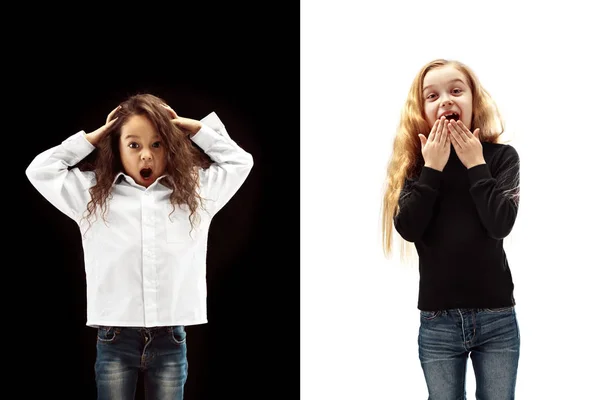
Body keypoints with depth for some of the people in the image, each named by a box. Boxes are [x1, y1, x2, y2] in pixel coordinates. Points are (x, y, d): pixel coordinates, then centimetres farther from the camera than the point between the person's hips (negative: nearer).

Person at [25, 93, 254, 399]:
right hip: (115, 339, 0)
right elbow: (39, 171, 9)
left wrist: (195, 128, 13)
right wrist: (91, 138, 10)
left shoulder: (195, 189, 10)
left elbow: (240, 161, 19)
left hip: (170, 339, 1)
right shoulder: (93, 192, 7)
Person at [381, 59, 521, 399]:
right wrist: (432, 168, -13)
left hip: (497, 317, -1)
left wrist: (476, 165, -12)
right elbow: (408, 228, -12)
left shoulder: (501, 156, -1)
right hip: (438, 321, 1)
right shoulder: (416, 162, 2)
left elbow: (501, 224, -15)